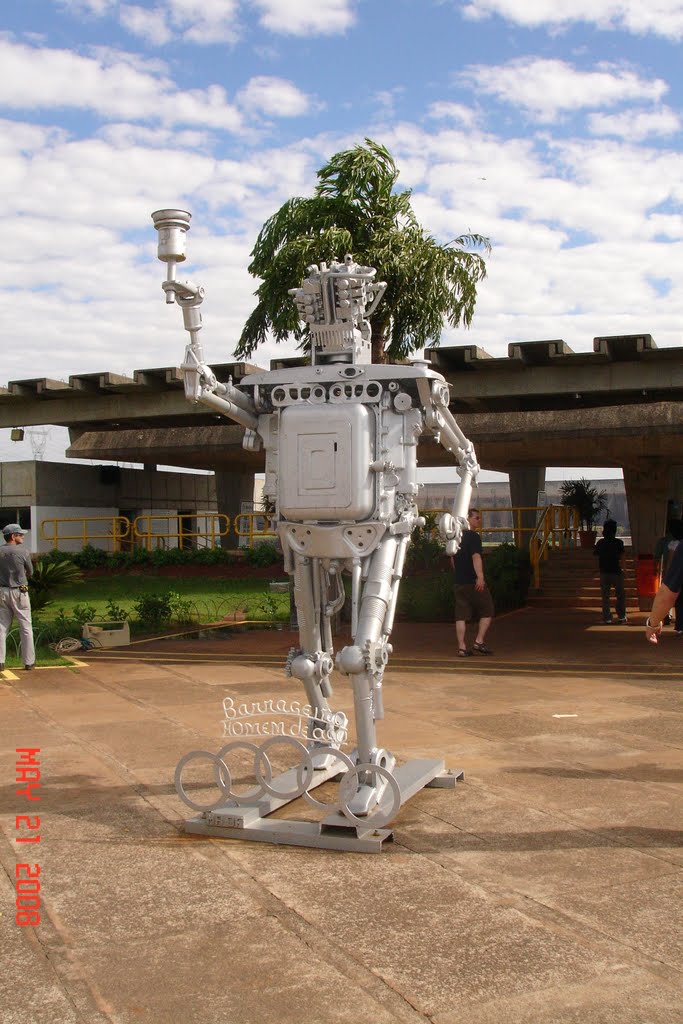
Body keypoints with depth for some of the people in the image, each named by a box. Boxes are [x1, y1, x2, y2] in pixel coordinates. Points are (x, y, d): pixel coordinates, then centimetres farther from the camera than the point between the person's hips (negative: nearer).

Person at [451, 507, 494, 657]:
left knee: (461, 616, 4)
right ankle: (479, 642, 1)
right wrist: (480, 577, -29)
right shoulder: (473, 536, -10)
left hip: (459, 582, 7)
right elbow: (476, 557, -22)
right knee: (486, 611, 6)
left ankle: (462, 647, 1)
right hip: (473, 581, -7)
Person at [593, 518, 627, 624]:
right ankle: (621, 616, 10)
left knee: (605, 596, 8)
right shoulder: (618, 542, -9)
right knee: (620, 595, 12)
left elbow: (595, 554, 5)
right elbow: (621, 556, -11)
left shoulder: (600, 543, -1)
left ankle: (607, 618, 5)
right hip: (616, 571, -2)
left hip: (604, 572, 2)